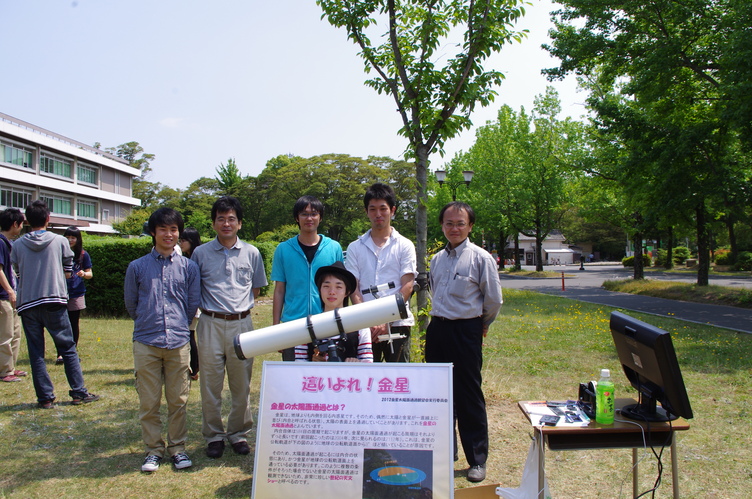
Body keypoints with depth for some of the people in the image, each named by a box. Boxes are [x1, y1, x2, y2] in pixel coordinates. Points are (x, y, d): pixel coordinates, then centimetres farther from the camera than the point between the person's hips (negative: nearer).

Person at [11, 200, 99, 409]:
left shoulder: (17, 245, 3)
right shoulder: (60, 241, -2)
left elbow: (17, 272, 13)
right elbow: (67, 272, 5)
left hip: (27, 304, 2)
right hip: (54, 301, -1)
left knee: (36, 354, 7)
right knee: (68, 349, 6)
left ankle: (46, 397, 9)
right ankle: (79, 392, 7)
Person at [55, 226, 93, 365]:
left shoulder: (83, 254, 5)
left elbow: (90, 273, 8)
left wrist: (84, 274, -15)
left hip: (76, 294, 1)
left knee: (74, 325, 7)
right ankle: (61, 354, -5)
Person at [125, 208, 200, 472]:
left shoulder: (189, 267, 4)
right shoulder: (137, 267, 3)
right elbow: (131, 304, 14)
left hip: (179, 342, 0)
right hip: (146, 343, 0)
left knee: (178, 401, 8)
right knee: (148, 402, 6)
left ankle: (177, 447, 21)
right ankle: (154, 449, 20)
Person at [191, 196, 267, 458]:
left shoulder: (251, 253, 7)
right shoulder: (201, 253, 4)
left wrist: (240, 306, 8)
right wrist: (210, 306, 4)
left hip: (241, 323, 1)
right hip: (210, 324, -1)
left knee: (241, 385, 7)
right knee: (210, 385, 4)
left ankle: (239, 433, 22)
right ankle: (214, 435, 18)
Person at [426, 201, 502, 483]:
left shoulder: (481, 258, -7)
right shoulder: (437, 259, 10)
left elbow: (494, 299, -1)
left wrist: (481, 324, 10)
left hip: (466, 332, -6)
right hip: (437, 330, 6)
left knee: (469, 396, 1)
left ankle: (477, 460, 14)